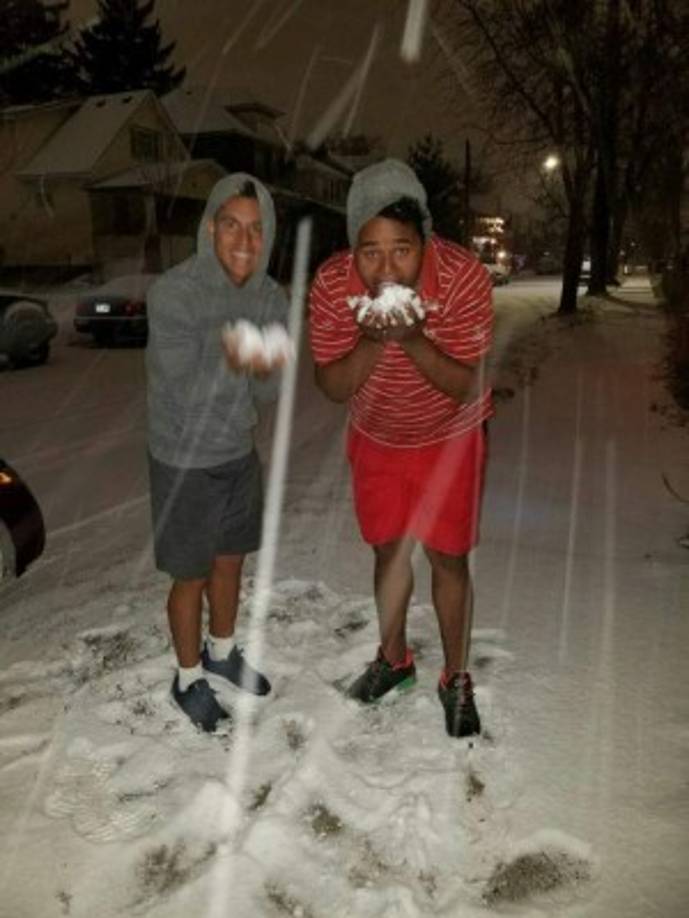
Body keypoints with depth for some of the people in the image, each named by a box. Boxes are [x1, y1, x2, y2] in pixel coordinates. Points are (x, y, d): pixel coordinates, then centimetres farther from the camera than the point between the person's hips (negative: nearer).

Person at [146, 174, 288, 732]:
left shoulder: (271, 297, -6)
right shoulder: (173, 293, -22)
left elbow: (269, 393, -4)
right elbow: (187, 395, -23)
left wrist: (265, 371, -27)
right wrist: (229, 362, -41)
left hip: (241, 454, 5)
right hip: (185, 462, -5)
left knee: (231, 561, 20)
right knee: (192, 576, 10)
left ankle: (221, 652, 45)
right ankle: (189, 679, 33)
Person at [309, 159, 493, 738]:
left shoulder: (464, 277, -28)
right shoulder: (332, 284, -22)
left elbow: (467, 387, -23)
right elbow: (332, 388, -16)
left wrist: (413, 340, -39)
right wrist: (371, 342, -35)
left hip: (448, 437, -2)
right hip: (376, 437, 2)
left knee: (447, 558, 5)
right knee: (389, 550, 15)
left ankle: (456, 678, 27)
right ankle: (394, 658, 39)